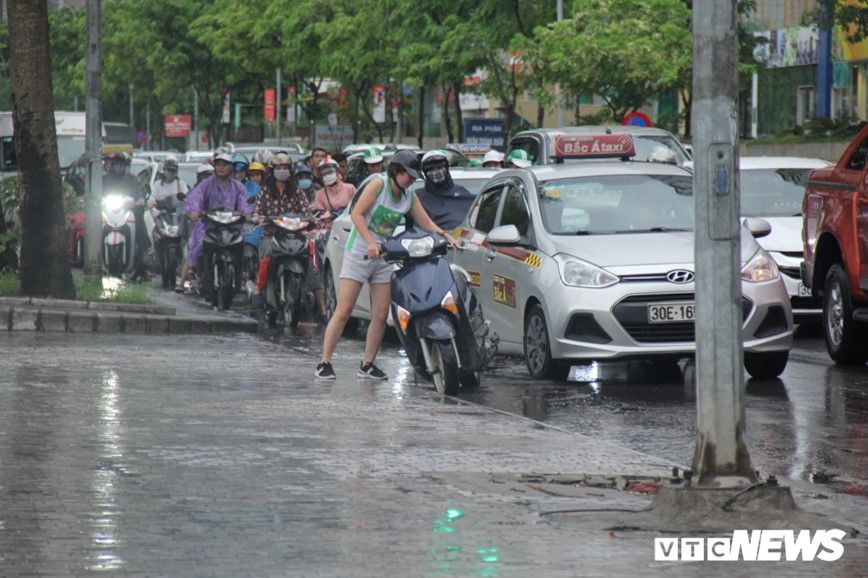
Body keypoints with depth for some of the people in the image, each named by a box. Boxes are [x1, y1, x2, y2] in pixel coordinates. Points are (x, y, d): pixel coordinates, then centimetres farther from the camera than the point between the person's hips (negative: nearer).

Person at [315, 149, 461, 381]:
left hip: (384, 258, 6)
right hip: (359, 253, -6)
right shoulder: (379, 184, -9)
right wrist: (371, 243, -25)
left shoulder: (409, 196, 9)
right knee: (343, 311, -8)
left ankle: (368, 364, 10)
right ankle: (324, 363, -5)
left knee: (380, 315, 0)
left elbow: (426, 223, 13)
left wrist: (446, 236, -6)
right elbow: (356, 213, -15)